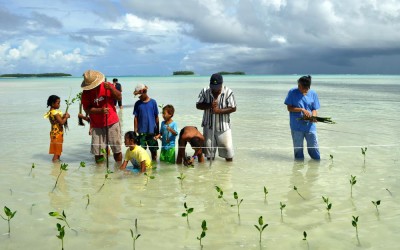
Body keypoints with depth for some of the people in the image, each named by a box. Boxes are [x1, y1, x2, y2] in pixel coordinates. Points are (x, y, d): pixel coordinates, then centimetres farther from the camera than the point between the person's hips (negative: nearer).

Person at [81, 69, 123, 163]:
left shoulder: (107, 86, -3)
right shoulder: (86, 93, -4)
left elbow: (119, 97, -6)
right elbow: (87, 109, -9)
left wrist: (111, 88, -22)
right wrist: (100, 110, -23)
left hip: (112, 123, 0)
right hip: (97, 125, 0)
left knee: (117, 150, 4)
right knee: (97, 152, -1)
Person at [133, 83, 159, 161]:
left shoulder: (153, 102, -3)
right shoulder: (137, 103, 0)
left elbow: (156, 117, 2)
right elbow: (136, 118, 1)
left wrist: (158, 130, 5)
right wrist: (135, 131, -2)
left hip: (152, 130, 0)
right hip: (142, 131, 0)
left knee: (154, 149, 10)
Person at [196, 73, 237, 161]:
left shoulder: (228, 92, -11)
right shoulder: (205, 91, -4)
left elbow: (233, 108, -11)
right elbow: (198, 105, -3)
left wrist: (220, 110, -23)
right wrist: (209, 105, -20)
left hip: (223, 125, -2)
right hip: (208, 125, 2)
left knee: (227, 146, 1)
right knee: (208, 145, 9)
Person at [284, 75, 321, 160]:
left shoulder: (313, 94, 3)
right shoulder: (292, 92, -3)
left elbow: (314, 109, 6)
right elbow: (289, 108, -5)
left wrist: (313, 117, -16)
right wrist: (302, 110, -17)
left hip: (310, 126, 1)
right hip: (296, 127, -1)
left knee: (314, 148, 4)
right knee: (298, 149, 7)